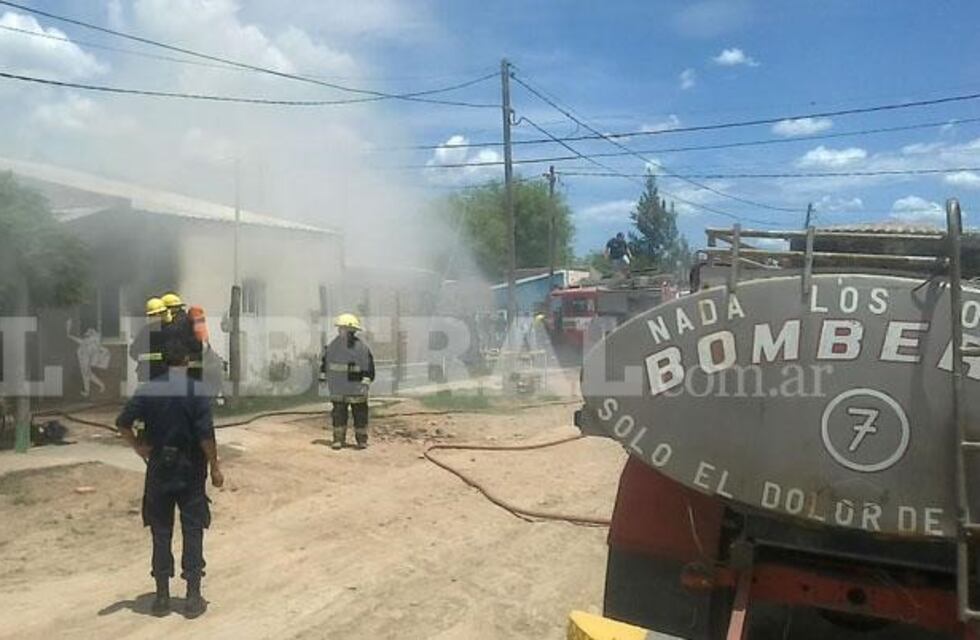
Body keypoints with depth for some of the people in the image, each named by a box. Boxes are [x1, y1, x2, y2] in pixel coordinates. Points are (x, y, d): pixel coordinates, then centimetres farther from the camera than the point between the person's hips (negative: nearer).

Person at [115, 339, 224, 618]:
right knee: (193, 532, 6)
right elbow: (206, 435, -14)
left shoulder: (147, 390, -1)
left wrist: (138, 447, 9)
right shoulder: (196, 391, -10)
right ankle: (193, 598, 9)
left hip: (158, 470, 3)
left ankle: (162, 597, 18)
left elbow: (123, 422, -3)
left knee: (161, 534, 12)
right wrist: (215, 467, -6)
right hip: (190, 471, -2)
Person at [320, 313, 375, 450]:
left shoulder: (362, 347, -9)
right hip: (338, 389, 3)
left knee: (360, 414, 4)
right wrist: (324, 379, 11)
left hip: (356, 389, -3)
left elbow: (369, 367, -9)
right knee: (338, 414, 5)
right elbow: (325, 362, 12)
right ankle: (338, 439, 14)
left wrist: (366, 384, -15)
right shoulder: (333, 346, 2)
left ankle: (361, 439, 14)